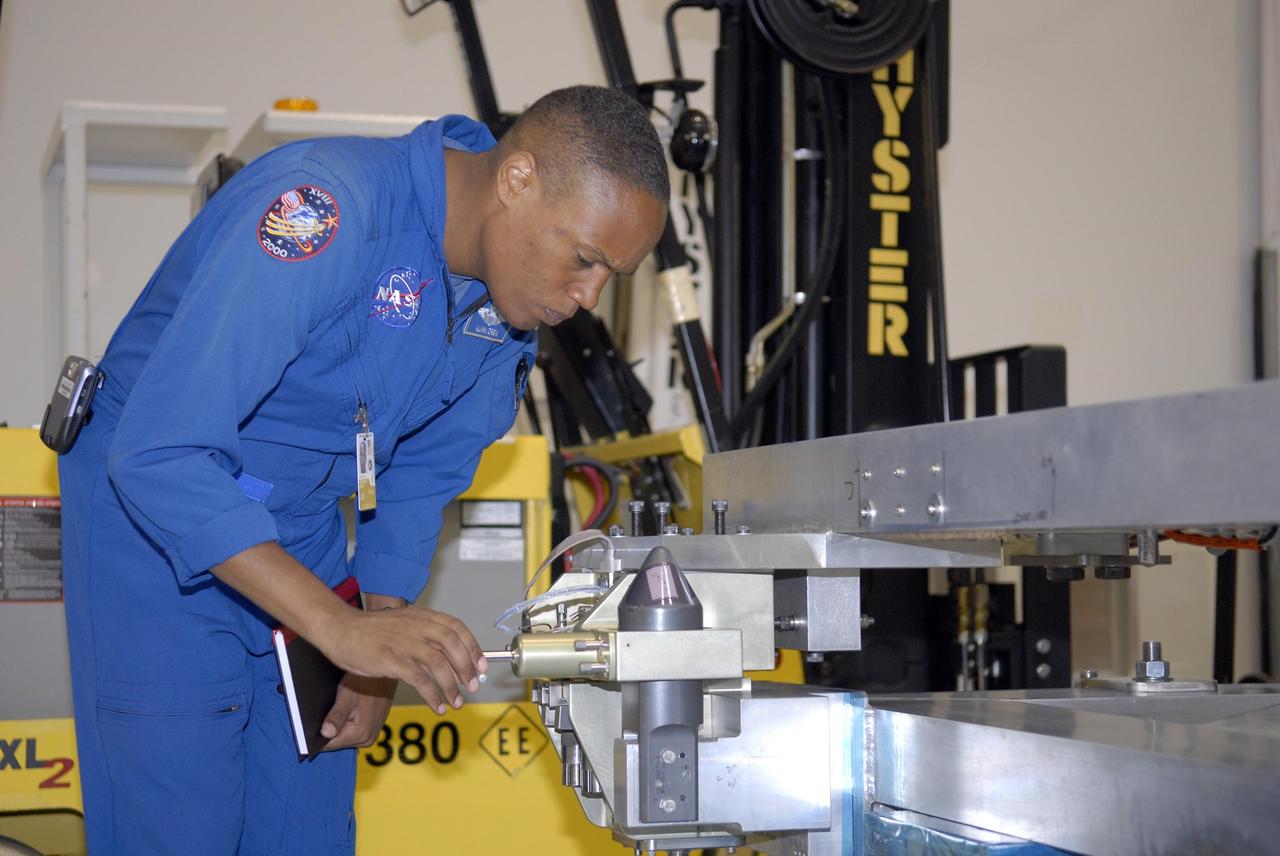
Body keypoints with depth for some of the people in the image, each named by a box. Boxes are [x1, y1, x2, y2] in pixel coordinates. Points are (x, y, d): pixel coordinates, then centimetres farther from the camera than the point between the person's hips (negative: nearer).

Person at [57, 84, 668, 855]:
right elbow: (158, 453, -36)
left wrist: (380, 665, 1)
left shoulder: (510, 296, -6)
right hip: (152, 516, -7)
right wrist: (341, 626, -42)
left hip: (303, 531, 7)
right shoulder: (322, 210, -31)